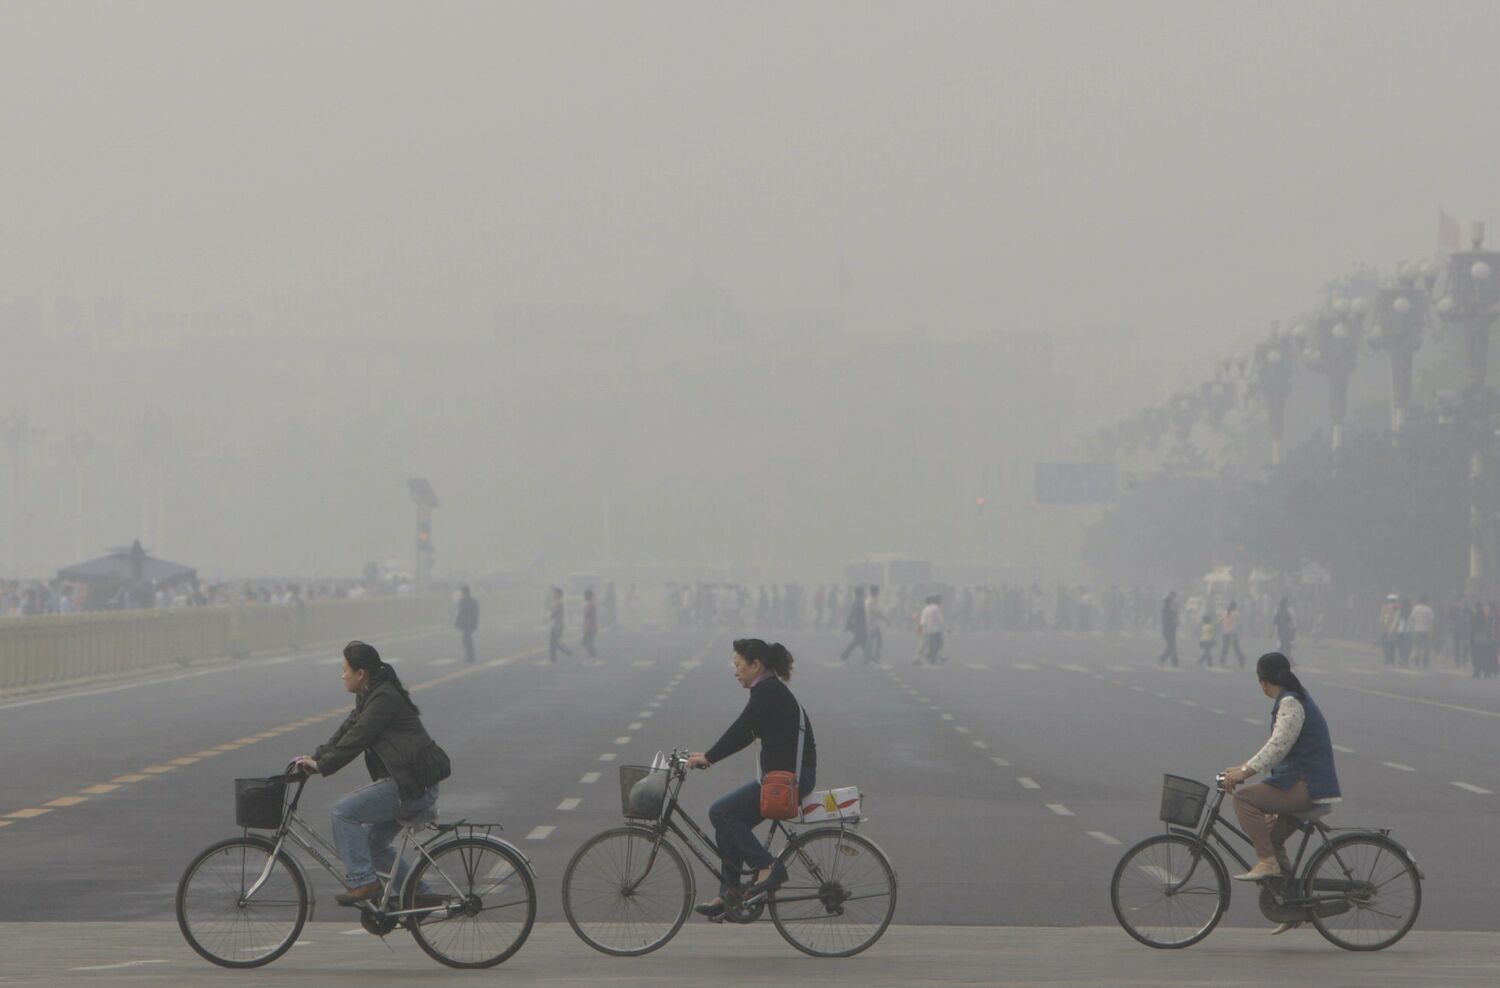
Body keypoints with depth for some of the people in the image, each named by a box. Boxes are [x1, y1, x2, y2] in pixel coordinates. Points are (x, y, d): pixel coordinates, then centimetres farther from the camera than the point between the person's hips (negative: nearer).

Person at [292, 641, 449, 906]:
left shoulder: (385, 699, -16)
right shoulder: (370, 697, 16)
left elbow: (356, 738, -21)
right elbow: (347, 730, 16)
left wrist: (321, 765, -16)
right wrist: (315, 758, 6)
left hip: (414, 787, -11)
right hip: (409, 785, 11)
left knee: (343, 812, -14)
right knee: (374, 844, 17)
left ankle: (362, 882, -12)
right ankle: (421, 896, 22)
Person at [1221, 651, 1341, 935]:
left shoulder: (1291, 703, -12)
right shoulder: (1292, 700, 19)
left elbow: (1279, 745, -24)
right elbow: (1279, 749, 25)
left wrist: (1245, 771, -28)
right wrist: (1246, 768, 23)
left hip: (1307, 786, -10)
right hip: (1306, 785, 10)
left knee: (1244, 798, -17)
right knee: (1272, 837, 18)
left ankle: (1267, 862, -18)